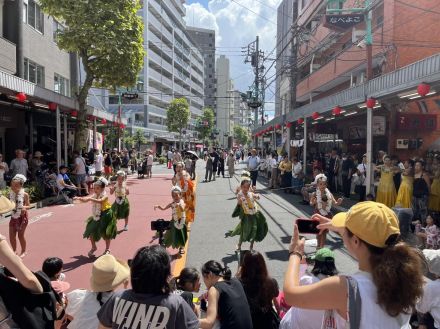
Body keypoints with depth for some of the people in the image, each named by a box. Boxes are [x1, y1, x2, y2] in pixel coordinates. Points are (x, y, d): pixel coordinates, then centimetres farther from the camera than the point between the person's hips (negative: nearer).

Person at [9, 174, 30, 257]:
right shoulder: (10, 194, -4)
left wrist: (25, 207, -25)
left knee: (20, 235, 3)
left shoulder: (24, 195, -13)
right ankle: (14, 251, 27)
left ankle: (23, 251, 23)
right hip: (13, 217, 4)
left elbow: (28, 205, -4)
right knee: (11, 236, 5)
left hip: (22, 217, -4)